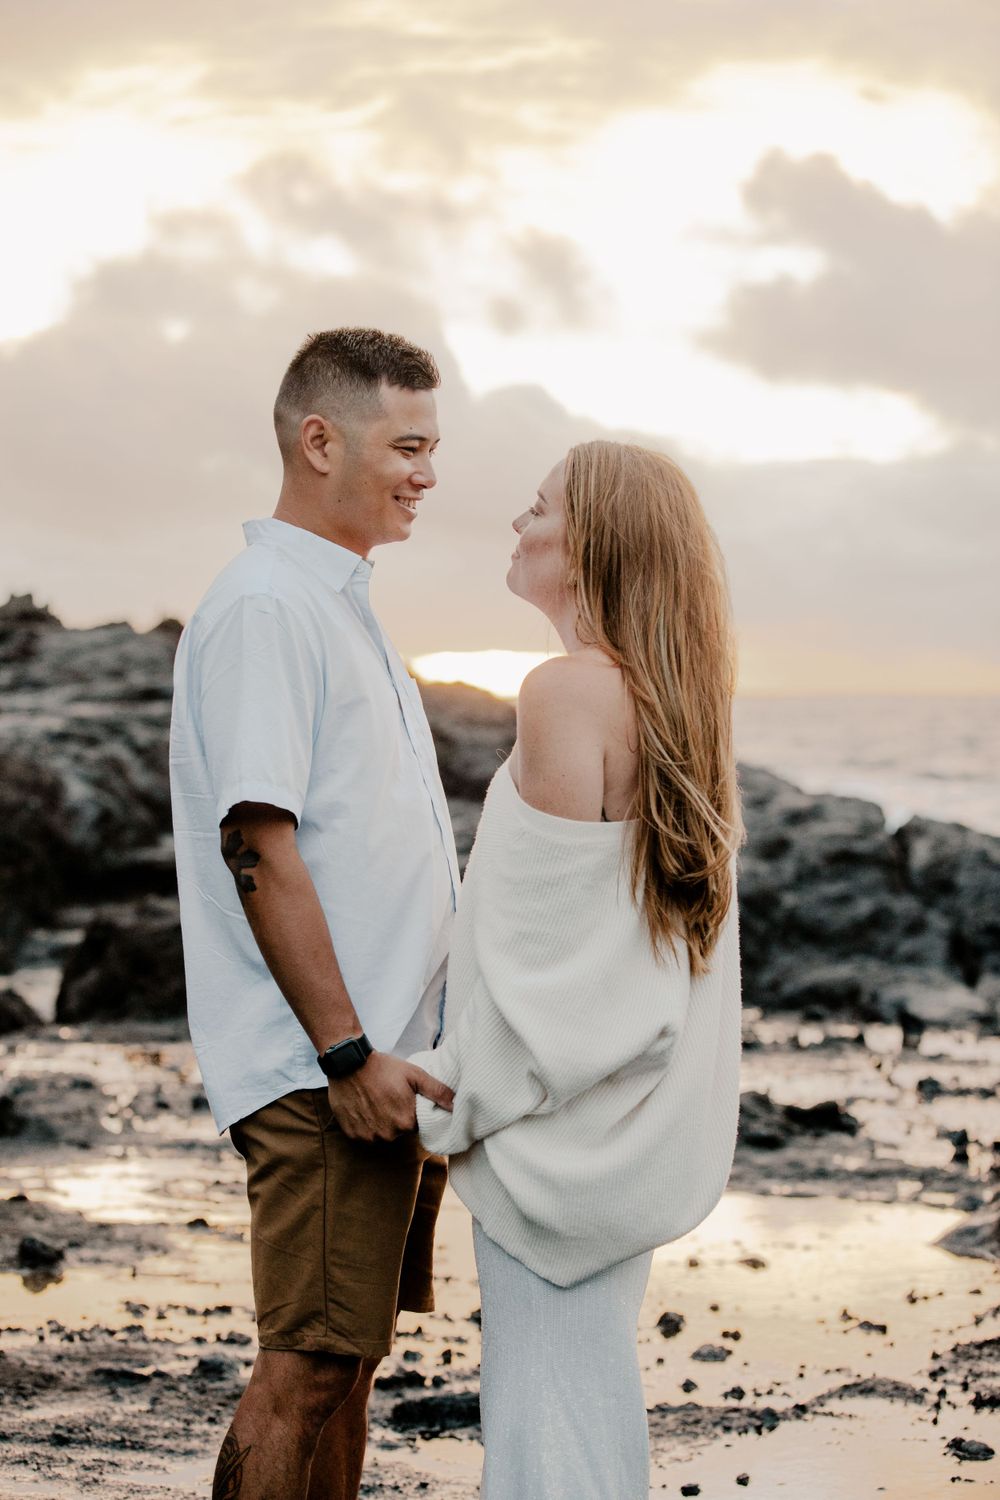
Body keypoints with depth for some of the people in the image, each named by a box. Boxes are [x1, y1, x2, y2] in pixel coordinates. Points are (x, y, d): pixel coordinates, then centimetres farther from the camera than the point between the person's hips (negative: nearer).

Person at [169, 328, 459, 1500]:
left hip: (383, 1062, 10)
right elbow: (260, 846, -19)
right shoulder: (263, 606, -12)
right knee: (306, 1370, -7)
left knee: (349, 1357, 13)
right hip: (321, 1074, -10)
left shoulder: (342, 606, 19)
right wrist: (348, 1052, -21)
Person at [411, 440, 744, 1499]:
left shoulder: (570, 692, -18)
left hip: (559, 1100, -8)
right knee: (597, 1370, 17)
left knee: (542, 1389, 0)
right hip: (643, 1106, 8)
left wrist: (460, 1103, -10)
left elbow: (541, 935, -19)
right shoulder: (676, 698, 7)